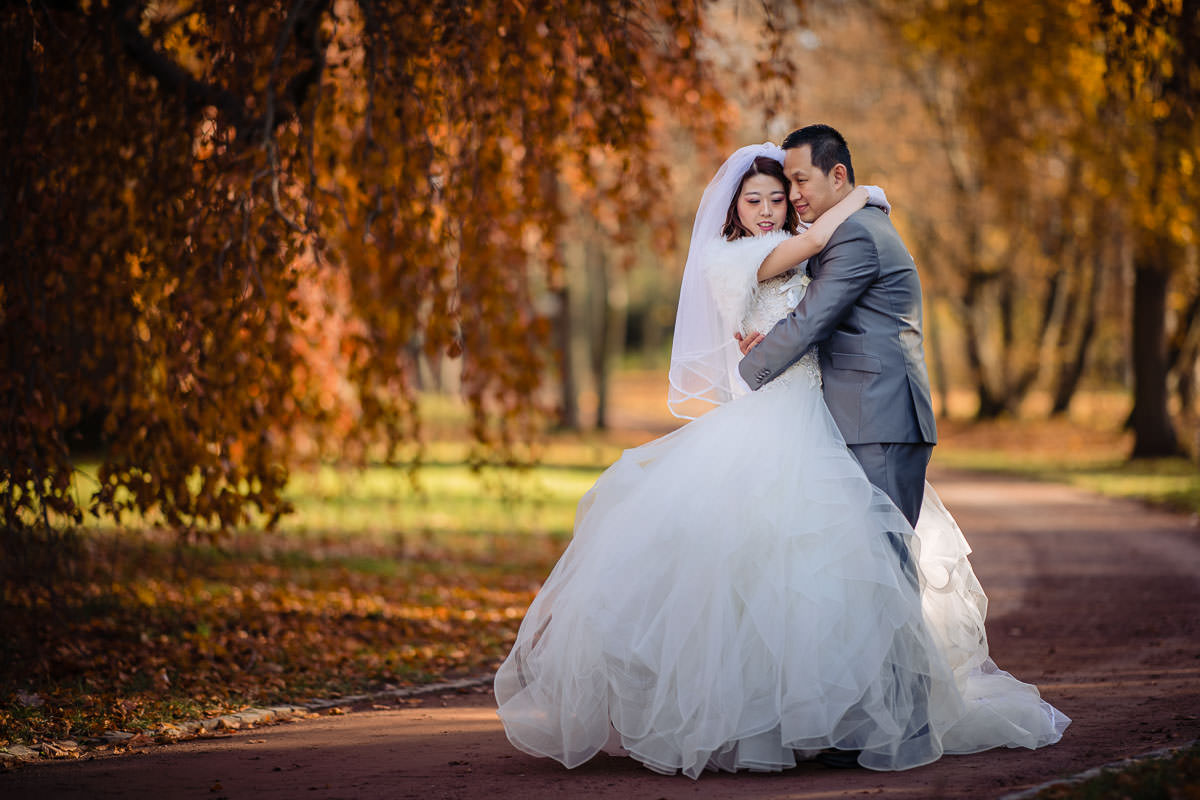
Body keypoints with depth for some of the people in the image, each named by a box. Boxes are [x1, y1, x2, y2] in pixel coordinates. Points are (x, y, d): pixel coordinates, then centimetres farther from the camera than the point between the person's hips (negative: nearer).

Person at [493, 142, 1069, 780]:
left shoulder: (794, 266, 22)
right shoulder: (725, 259, -2)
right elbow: (817, 236, -10)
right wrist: (866, 194, 5)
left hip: (809, 435, 7)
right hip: (760, 435, -7)